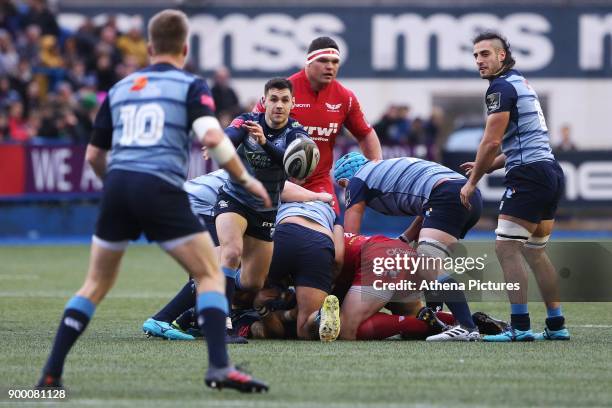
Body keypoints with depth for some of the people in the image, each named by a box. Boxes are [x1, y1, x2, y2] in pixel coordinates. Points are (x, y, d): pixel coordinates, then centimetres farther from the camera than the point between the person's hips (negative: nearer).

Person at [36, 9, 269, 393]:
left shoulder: (120, 88, 20)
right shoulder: (191, 86, 6)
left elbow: (94, 154, 24)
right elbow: (212, 137, -11)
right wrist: (246, 180, -1)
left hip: (118, 187, 5)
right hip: (161, 189, -4)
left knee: (96, 284, 18)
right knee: (211, 275, 4)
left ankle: (51, 372, 14)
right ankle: (220, 367, -12)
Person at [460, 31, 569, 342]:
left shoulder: (502, 87, -9)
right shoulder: (521, 84, 22)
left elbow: (492, 142, -14)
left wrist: (472, 181, -4)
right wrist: (486, 166, 20)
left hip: (529, 175, -10)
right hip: (551, 173, 10)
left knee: (506, 247, -10)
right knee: (535, 252, 16)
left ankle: (520, 327, -15)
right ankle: (556, 325, 17)